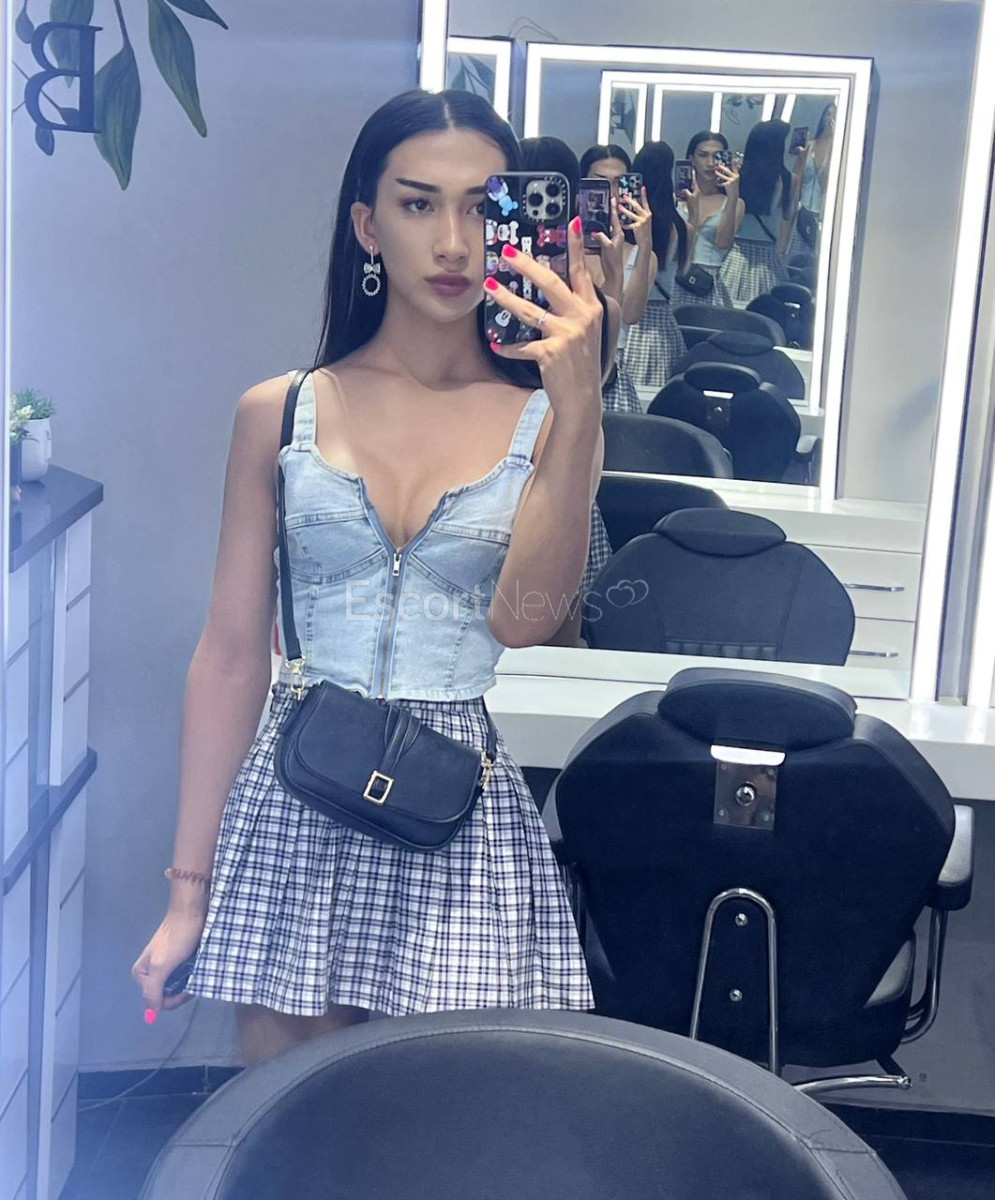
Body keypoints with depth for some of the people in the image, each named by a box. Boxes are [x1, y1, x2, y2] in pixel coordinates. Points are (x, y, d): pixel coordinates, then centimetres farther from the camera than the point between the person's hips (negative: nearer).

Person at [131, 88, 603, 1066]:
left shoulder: (546, 418, 1)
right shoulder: (279, 415, 2)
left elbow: (522, 618, -15)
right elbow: (229, 659, 3)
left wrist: (578, 408, -24)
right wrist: (189, 890, 4)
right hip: (294, 801, 1)